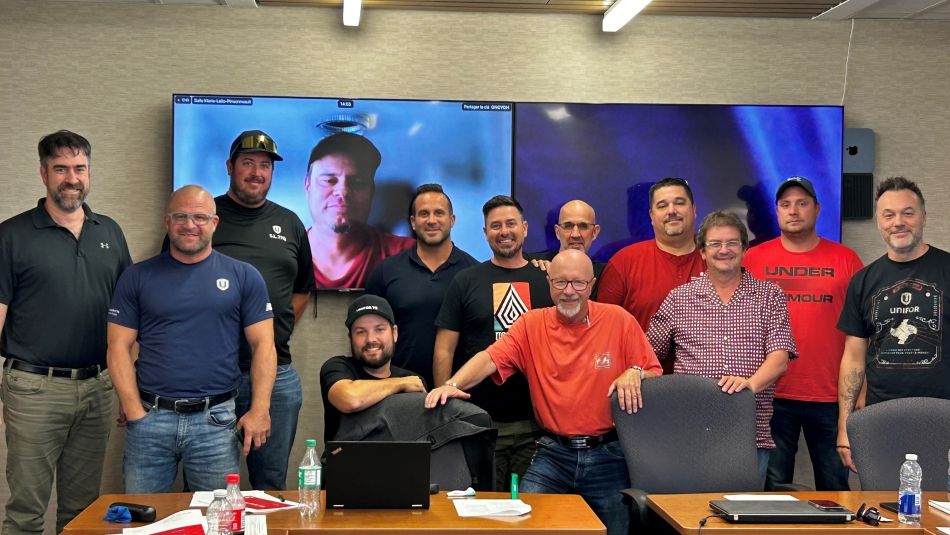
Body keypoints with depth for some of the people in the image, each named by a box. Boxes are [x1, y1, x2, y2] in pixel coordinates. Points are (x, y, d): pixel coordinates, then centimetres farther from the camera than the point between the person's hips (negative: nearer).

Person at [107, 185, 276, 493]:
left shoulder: (243, 277, 5)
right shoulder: (137, 277, 7)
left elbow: (263, 345, 2)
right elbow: (119, 347, 4)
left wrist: (259, 410, -8)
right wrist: (135, 411, -5)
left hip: (216, 420, -1)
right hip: (150, 418, 1)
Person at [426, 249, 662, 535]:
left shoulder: (618, 319, -2)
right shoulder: (532, 324, 2)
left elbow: (655, 374, 3)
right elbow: (490, 358, -11)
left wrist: (635, 373, -19)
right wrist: (453, 384, -28)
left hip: (607, 457, -1)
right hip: (553, 454, 1)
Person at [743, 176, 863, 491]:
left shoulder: (845, 260, 5)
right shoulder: (753, 260, 4)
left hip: (830, 396, 0)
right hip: (772, 395, 0)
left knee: (835, 488, 9)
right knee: (773, 489, 8)